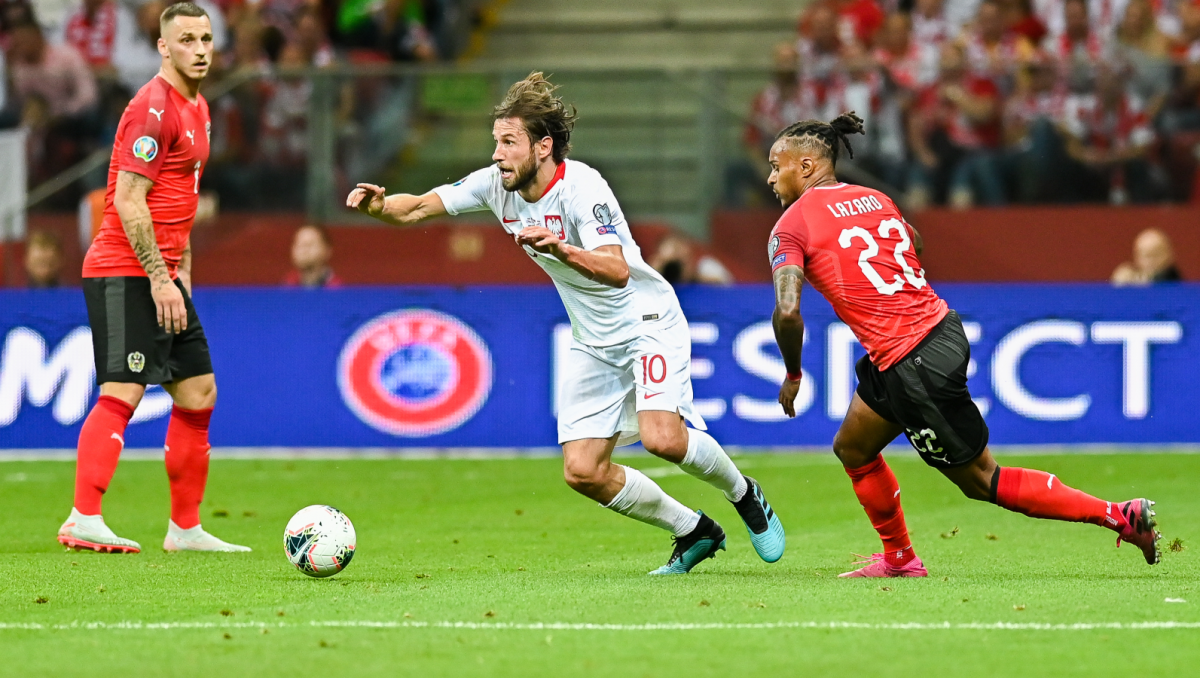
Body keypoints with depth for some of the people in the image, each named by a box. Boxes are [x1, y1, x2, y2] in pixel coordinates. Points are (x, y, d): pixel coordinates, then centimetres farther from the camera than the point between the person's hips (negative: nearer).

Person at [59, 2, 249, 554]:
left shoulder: (196, 108, 17)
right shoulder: (153, 108, -13)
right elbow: (128, 201, -18)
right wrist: (159, 278, -20)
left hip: (161, 275, 10)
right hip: (125, 274, -10)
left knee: (198, 393, 10)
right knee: (123, 392, -18)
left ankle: (185, 529, 16)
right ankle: (83, 520, -23)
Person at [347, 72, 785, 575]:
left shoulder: (582, 187, -25)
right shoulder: (497, 184, -5)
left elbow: (617, 270, -37)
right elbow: (417, 209, -2)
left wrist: (562, 250, -54)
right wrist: (379, 207, -23)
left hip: (647, 323, -7)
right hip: (592, 341, 7)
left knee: (662, 437, -28)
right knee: (582, 472, -5)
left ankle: (744, 494, 4)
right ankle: (694, 532, 15)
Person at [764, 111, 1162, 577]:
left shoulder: (791, 227, -8)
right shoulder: (874, 199, 13)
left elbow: (787, 311, -19)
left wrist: (793, 374, -3)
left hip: (914, 364, -9)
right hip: (940, 326, 9)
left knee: (979, 480, 4)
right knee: (852, 449, 22)